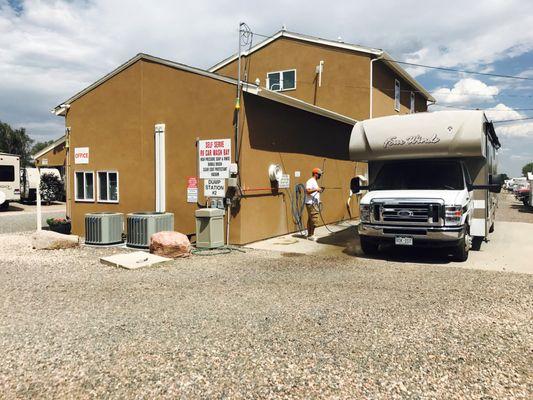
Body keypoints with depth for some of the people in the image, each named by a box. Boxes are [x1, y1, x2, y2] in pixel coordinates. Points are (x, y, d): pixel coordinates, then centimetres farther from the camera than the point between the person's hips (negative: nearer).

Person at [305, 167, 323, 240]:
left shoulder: (315, 182, 20)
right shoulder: (310, 181, -13)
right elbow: (307, 191, -24)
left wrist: (319, 190, 15)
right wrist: (316, 189, -27)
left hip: (315, 203, 10)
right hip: (311, 204, -10)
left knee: (310, 220, 11)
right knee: (314, 220, -10)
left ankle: (309, 235, 15)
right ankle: (311, 235, -6)